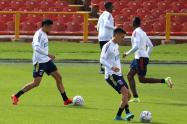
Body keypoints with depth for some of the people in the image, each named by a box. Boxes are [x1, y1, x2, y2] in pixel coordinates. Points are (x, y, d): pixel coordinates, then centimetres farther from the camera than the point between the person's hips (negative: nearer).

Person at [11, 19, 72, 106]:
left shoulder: (44, 34, 12)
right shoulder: (39, 34, -18)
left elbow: (34, 44, 24)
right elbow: (36, 47, -32)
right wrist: (48, 54, -33)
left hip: (47, 61, 10)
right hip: (40, 62, -10)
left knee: (58, 77, 6)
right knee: (36, 83, -8)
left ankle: (66, 100, 11)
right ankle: (16, 96, 2)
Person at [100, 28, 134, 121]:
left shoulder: (116, 46, 16)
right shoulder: (108, 46, -11)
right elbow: (102, 60, -19)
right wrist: (111, 67, -33)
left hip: (118, 75, 9)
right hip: (111, 75, -9)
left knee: (128, 95, 6)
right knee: (125, 91, -22)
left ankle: (118, 116, 11)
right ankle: (128, 113, -23)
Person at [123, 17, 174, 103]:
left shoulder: (136, 32, -12)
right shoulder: (142, 32, 16)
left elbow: (136, 46, -23)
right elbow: (150, 46, 19)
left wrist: (127, 54, -13)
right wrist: (147, 55, 28)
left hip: (141, 58, -10)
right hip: (138, 58, 10)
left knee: (142, 79, -7)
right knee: (130, 76, 9)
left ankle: (164, 80, -12)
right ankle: (135, 97, 3)